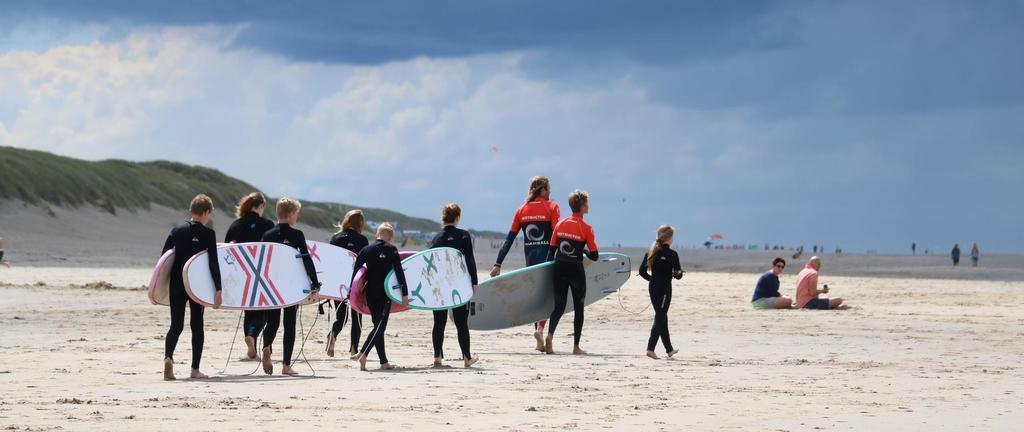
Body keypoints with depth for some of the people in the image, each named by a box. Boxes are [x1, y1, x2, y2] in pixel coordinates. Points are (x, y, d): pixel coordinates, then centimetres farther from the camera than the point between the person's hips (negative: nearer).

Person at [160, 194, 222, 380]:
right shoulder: (208, 234, -7)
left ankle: (168, 356, -20)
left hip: (176, 283, 2)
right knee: (197, 326, 8)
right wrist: (218, 290, -10)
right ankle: (195, 369, 8)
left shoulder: (176, 231, 3)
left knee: (176, 325, 6)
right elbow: (213, 263, -11)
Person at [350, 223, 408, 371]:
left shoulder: (366, 250, 6)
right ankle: (363, 353, -26)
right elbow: (399, 272, -7)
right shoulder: (391, 250, -4)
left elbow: (356, 270, 4)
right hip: (385, 292, -4)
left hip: (370, 292, 4)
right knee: (380, 325, -7)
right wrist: (405, 293, -5)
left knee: (378, 326, 11)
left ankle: (384, 362, 11)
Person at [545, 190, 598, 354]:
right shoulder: (586, 229, -10)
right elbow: (594, 256, -8)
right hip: (576, 271, -4)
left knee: (559, 307, 8)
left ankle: (549, 334, -19)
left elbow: (551, 250, 5)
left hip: (559, 269, 4)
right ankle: (576, 346, 9)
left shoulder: (560, 224, 2)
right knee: (578, 308, 10)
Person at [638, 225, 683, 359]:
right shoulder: (671, 254, -11)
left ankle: (669, 349, 27)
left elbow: (642, 271, 4)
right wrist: (678, 274, 12)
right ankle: (650, 348, -14)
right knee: (660, 318, -4)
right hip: (664, 288, -7)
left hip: (652, 288, 7)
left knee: (662, 317, 16)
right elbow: (678, 274, -10)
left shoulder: (650, 252, 5)